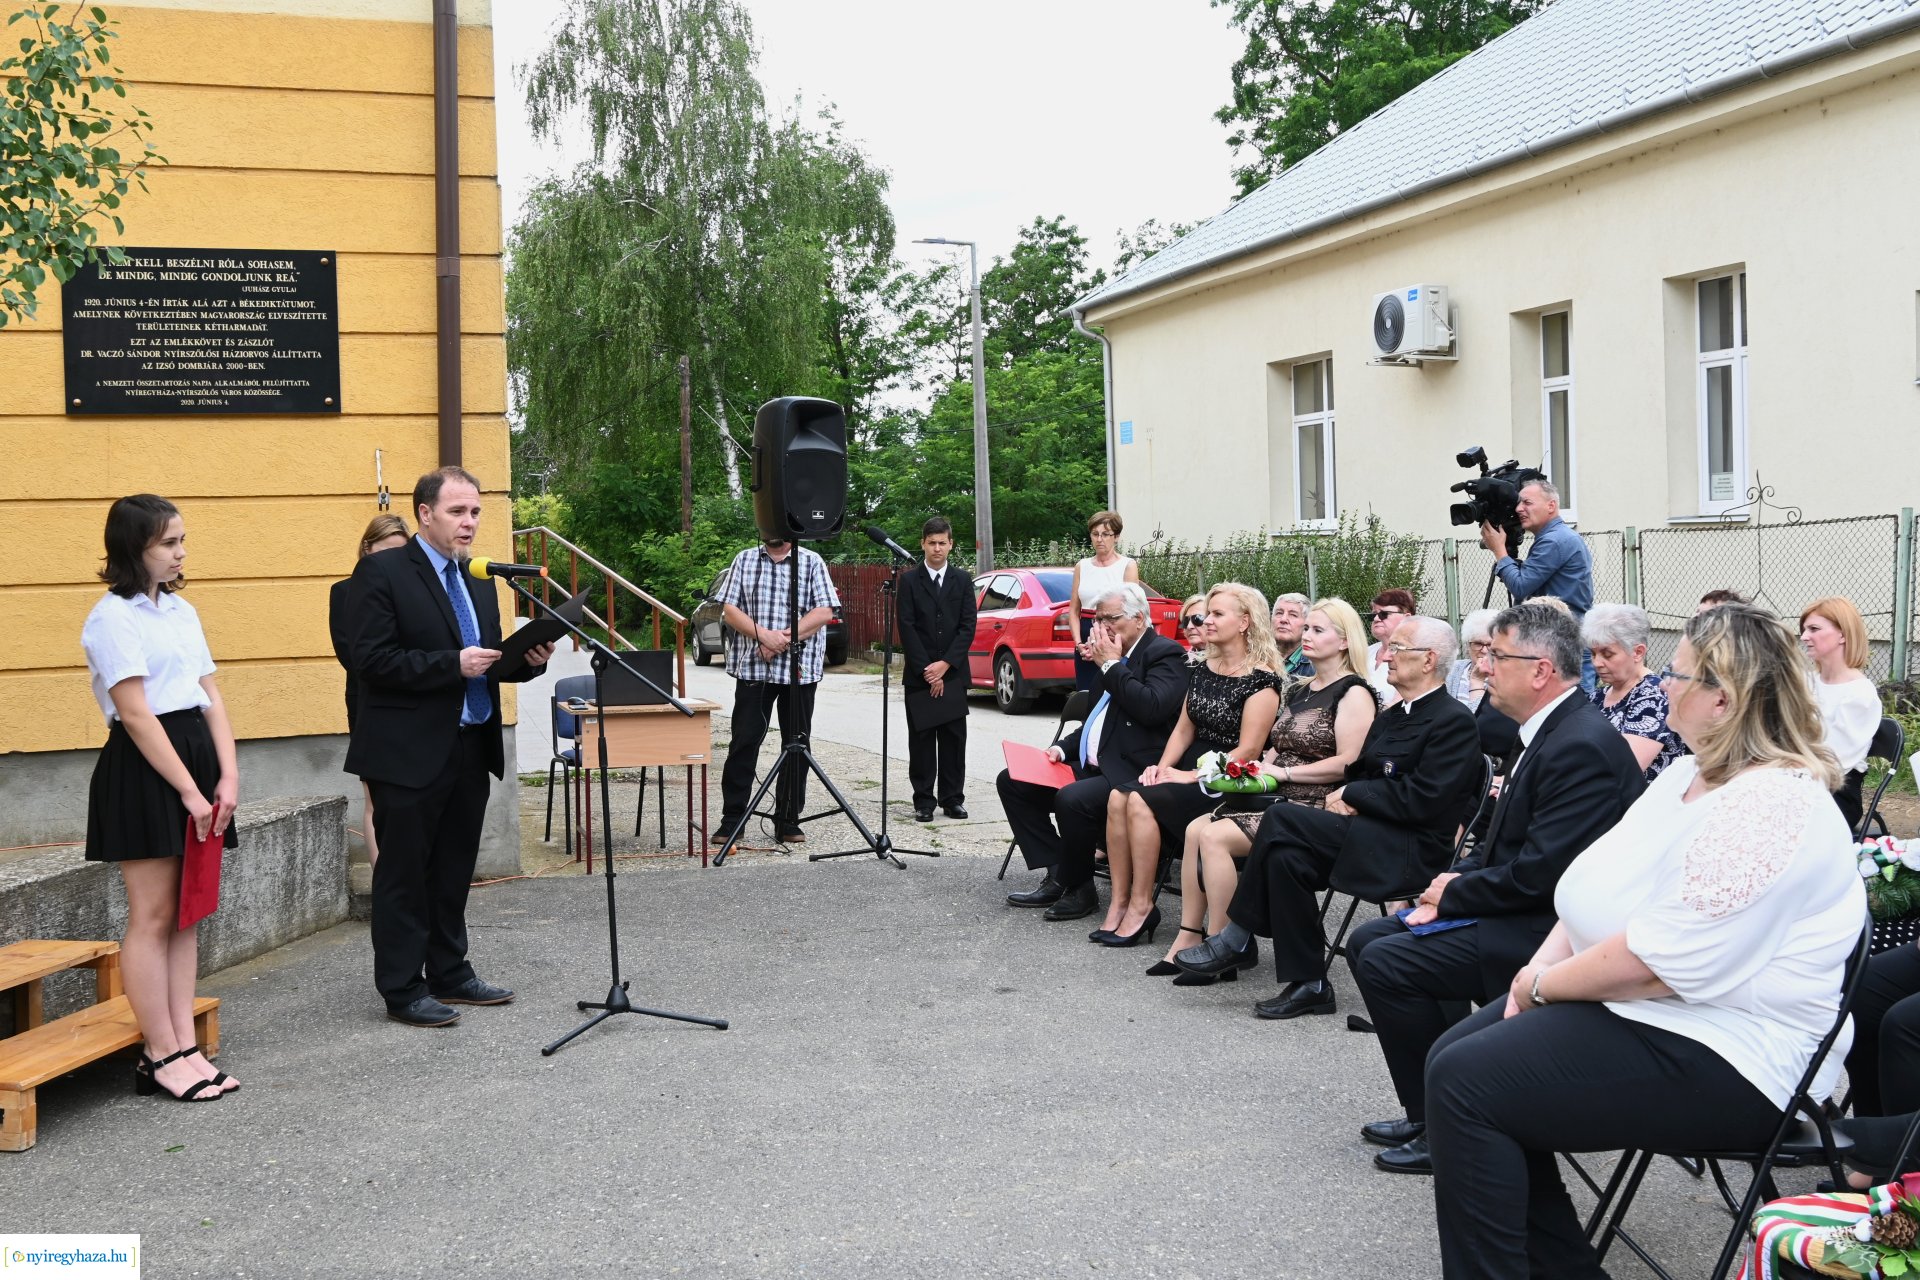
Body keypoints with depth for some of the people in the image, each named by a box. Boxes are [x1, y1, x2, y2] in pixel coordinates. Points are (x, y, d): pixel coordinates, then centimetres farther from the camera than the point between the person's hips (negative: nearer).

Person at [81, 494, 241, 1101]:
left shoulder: (182, 610, 14)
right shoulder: (114, 617, -8)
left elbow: (210, 696, 11)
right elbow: (135, 714, -14)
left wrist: (228, 775, -1)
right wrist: (189, 791, -15)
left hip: (197, 757, 8)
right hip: (143, 771, -7)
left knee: (187, 914, 8)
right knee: (153, 916, -2)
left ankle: (183, 1046, 13)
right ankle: (161, 1056, 5)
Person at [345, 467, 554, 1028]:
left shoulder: (479, 580, 13)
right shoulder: (382, 572, -9)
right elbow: (372, 660, -17)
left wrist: (529, 660, -2)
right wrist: (452, 664, -23)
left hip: (469, 747, 7)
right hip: (410, 753, -7)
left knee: (454, 870, 15)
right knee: (404, 874, 3)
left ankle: (450, 974, 27)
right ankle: (403, 990, 12)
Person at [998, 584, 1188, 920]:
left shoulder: (1166, 654, -7)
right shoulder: (1115, 656, 18)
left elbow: (1152, 708, -25)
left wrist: (1111, 664, -14)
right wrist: (1062, 749, 9)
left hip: (1131, 775, -10)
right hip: (1091, 766, 10)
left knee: (1072, 800, -34)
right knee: (1011, 781, 5)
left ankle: (1078, 889, -10)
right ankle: (1057, 876, 0)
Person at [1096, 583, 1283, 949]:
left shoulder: (1261, 680, -11)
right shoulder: (1203, 671, 13)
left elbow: (1247, 750, -15)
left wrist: (1192, 777, -17)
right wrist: (1162, 766, -2)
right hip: (1190, 771, 7)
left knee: (1142, 802, -27)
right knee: (1119, 797, -19)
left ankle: (1140, 907, -16)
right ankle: (1119, 904, -16)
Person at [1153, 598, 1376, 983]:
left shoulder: (1353, 693, -7)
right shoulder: (1296, 691, 20)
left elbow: (1348, 762, -17)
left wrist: (1284, 772, -15)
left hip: (1315, 805, -9)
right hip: (1278, 796, 9)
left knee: (1215, 837, -23)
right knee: (1196, 829, -11)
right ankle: (1188, 939, -8)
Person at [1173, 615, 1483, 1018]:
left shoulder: (1454, 721, -7)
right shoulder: (1390, 717, 21)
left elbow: (1421, 799, -17)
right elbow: (1357, 773, 21)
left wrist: (1351, 795, -9)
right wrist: (1346, 797, -2)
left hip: (1410, 849, -8)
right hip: (1374, 835, 8)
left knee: (1282, 818, -22)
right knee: (1286, 855, -21)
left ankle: (1237, 939, -9)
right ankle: (1307, 984, -15)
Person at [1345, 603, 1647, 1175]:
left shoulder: (1582, 746, -22)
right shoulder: (1546, 731, 10)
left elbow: (1540, 872, -26)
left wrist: (1454, 895, -11)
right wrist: (1452, 883, -1)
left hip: (1552, 932, -11)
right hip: (1524, 912, 11)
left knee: (1385, 962, -17)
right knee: (1368, 941, 8)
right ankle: (1429, 1112, 14)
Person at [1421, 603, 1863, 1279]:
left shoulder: (1771, 807, -22)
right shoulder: (1688, 775, 10)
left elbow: (1659, 960, -26)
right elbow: (1594, 884, 13)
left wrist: (1542, 985, -12)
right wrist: (1543, 964, -4)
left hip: (1722, 1061, -10)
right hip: (1626, 1002, 10)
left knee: (1464, 1085, -20)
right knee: (1450, 1060, 0)